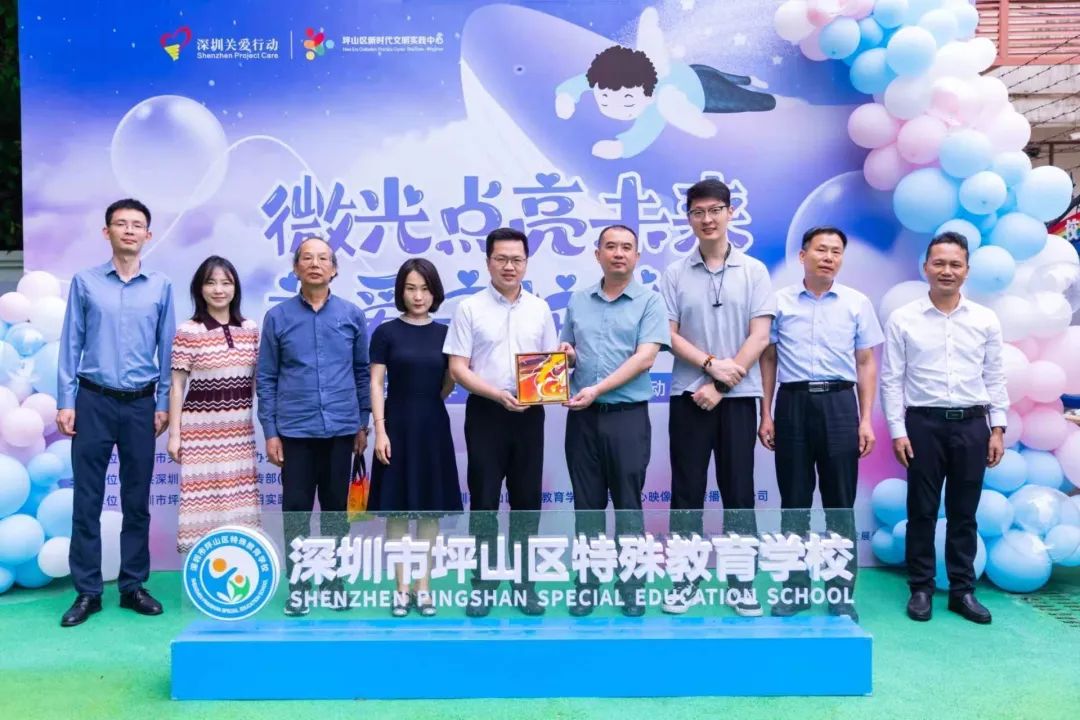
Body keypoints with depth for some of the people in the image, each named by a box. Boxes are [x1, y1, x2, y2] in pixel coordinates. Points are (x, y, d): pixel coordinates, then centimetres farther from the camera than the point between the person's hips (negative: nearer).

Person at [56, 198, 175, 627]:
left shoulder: (161, 287, 4)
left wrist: (163, 405, 3)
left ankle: (133, 586, 18)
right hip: (94, 401, -1)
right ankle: (87, 591, 12)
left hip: (140, 403, 1)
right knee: (87, 499, 3)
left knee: (137, 500, 7)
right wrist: (66, 402, -2)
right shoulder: (85, 282, 2)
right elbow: (71, 344, 3)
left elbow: (166, 349, 6)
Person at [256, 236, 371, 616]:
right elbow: (265, 378, 2)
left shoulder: (352, 315, 3)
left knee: (336, 510, 11)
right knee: (296, 510, 5)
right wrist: (270, 432, -2)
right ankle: (297, 585, 18)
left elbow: (363, 373, 7)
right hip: (295, 430, -1)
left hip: (341, 430, 1)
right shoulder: (277, 317, 1)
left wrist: (363, 425, 5)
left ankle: (334, 580, 24)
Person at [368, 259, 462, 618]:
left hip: (433, 426, 2)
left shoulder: (445, 333, 6)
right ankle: (401, 588, 14)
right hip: (398, 426, -2)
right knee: (397, 508, 2)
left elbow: (446, 387, 8)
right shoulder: (386, 332, -1)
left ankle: (424, 587, 17)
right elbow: (376, 384, -3)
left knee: (430, 508, 6)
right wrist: (380, 431, -11)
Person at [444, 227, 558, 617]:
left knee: (526, 500, 8)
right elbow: (458, 369, -6)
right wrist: (498, 395, -18)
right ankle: (482, 583, 15)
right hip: (486, 413, -3)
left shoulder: (539, 308, 8)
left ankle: (523, 582, 20)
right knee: (484, 500, 3)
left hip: (530, 414, 3)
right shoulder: (470, 308, -2)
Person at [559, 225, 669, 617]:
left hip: (628, 416, -3)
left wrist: (597, 389, -19)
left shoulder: (649, 302, -1)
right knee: (587, 504, 8)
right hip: (583, 417, 3)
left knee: (628, 504, 4)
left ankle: (631, 584, 14)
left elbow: (644, 358, -12)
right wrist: (564, 354, -6)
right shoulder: (578, 301, 11)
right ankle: (587, 581, 18)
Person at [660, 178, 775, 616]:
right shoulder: (675, 274, 4)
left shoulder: (754, 271, 3)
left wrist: (720, 386, -11)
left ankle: (741, 581, 16)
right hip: (688, 396, 1)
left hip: (738, 397, 0)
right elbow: (669, 335, -1)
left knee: (738, 492, 5)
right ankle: (686, 580, 15)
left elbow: (759, 337, -4)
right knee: (686, 492, 5)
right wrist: (711, 364, -15)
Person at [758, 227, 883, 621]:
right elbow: (768, 359, 7)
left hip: (839, 403, 0)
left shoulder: (858, 303, 6)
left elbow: (866, 363, 7)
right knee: (794, 502, 6)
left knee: (840, 504, 5)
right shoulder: (779, 301, 5)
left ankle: (842, 593, 16)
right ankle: (795, 589, 18)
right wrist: (766, 415, 2)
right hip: (792, 403, 0)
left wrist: (866, 420, 0)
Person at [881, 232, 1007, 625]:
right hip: (924, 423, -2)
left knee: (964, 513, 10)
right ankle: (921, 589, 17)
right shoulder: (902, 319, -1)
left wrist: (998, 428, 3)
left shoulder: (986, 320, 6)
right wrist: (898, 431, -7)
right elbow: (891, 380, -2)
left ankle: (963, 590, 21)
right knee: (922, 511, 5)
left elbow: (994, 378, 9)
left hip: (972, 423, 2)